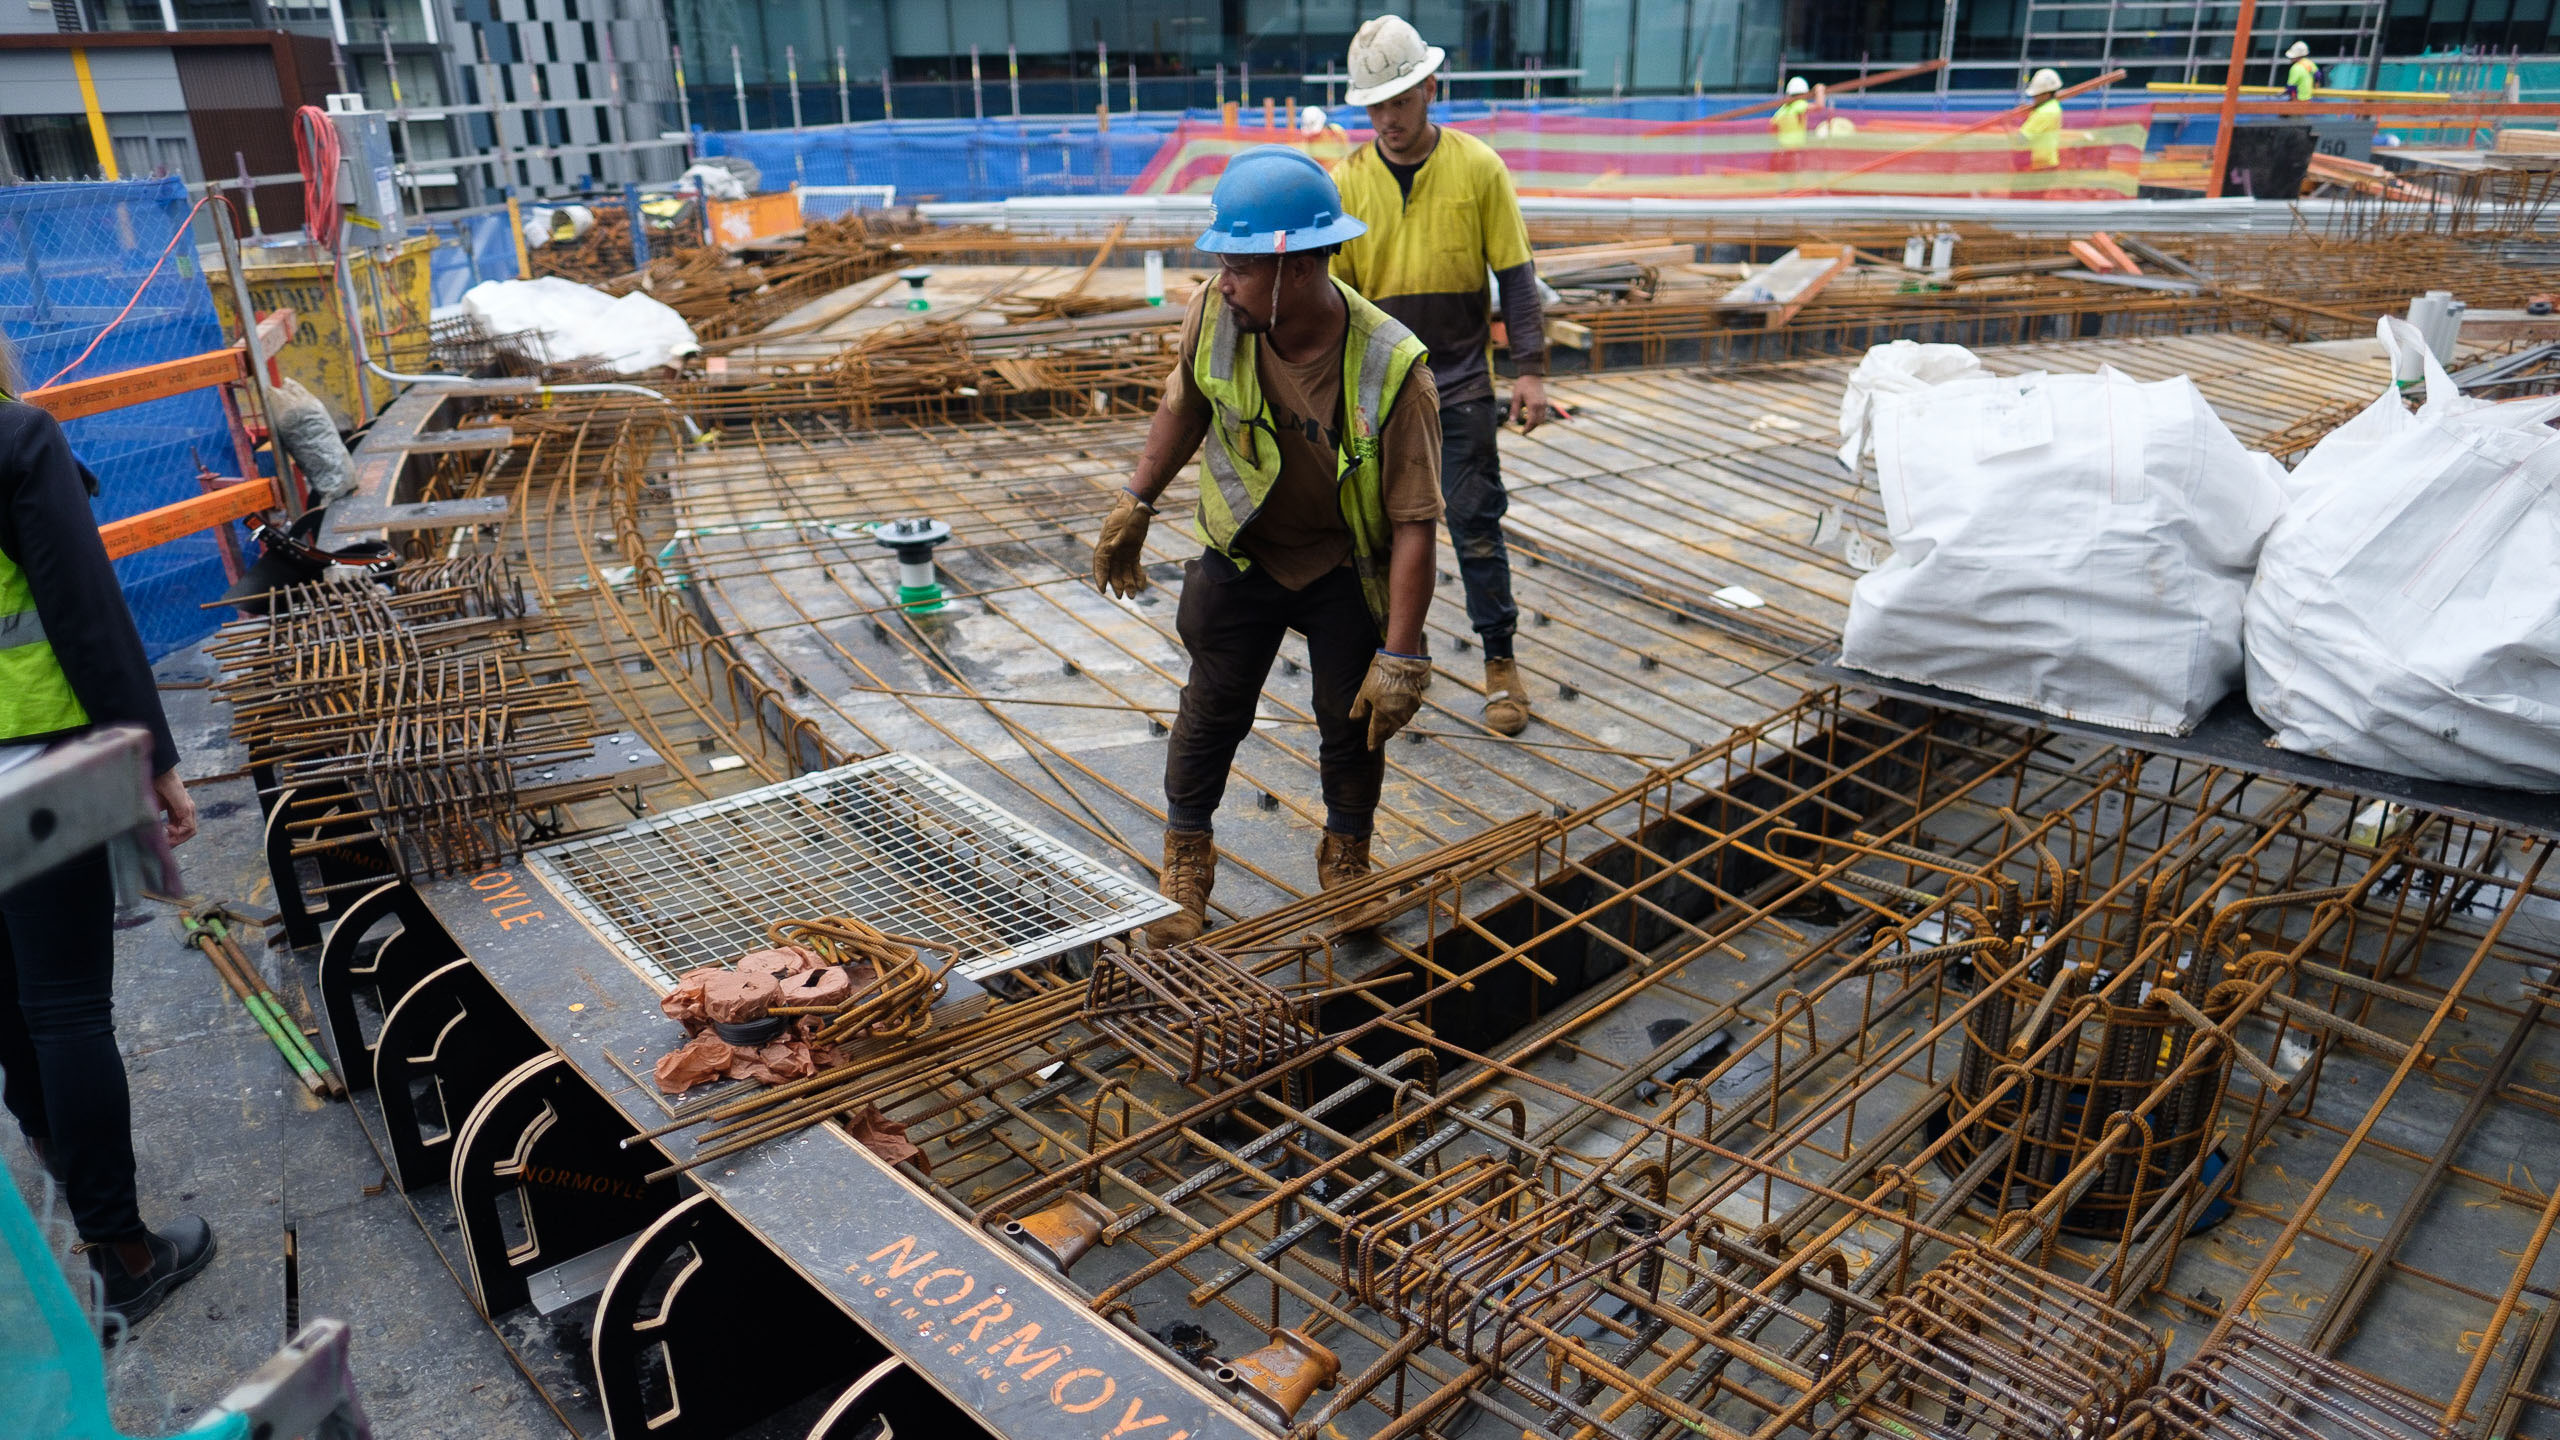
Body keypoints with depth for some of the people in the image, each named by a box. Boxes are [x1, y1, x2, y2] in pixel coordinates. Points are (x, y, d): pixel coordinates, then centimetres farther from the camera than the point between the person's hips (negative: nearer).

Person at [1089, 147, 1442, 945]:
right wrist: (1135, 505, 8)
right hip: (1242, 552, 2)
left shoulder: (1391, 369, -30)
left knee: (1354, 726, 8)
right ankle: (1185, 861, 31)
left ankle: (1347, 860, 36)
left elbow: (1415, 522, -26)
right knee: (1212, 713, 9)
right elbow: (1184, 406, 4)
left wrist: (1400, 655, -26)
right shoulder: (1213, 312, -19)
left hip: (1347, 566, -2)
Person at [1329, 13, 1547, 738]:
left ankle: (1500, 660, 15)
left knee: (1476, 523, 2)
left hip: (1461, 383, -1)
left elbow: (1515, 276, -1)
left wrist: (1530, 370, -6)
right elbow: (1331, 290, 2)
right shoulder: (1347, 180, -1)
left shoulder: (1478, 167, -4)